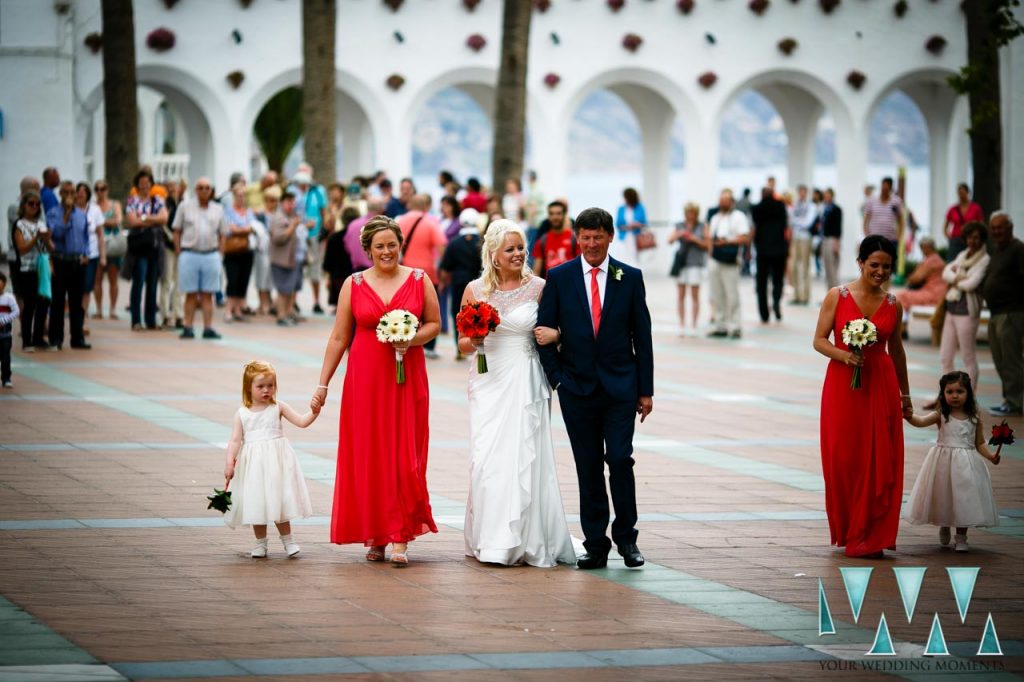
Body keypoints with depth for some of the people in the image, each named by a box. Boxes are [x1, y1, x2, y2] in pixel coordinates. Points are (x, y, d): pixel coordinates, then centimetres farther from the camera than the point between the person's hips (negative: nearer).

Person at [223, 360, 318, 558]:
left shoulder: (278, 408, 3)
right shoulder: (242, 414, 3)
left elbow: (301, 421, -1)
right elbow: (235, 440, -2)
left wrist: (314, 412, -19)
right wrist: (229, 462, -14)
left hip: (276, 462, -1)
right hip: (253, 464, 1)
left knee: (278, 501, -2)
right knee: (256, 503, 5)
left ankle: (287, 539, 14)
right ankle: (260, 543, 18)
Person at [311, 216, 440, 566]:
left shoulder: (419, 280, 4)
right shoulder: (354, 285, 4)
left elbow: (434, 323, 9)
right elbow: (338, 338, 6)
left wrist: (412, 339, -12)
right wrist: (323, 385, 4)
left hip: (407, 378, 0)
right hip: (365, 379, 0)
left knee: (404, 455, -5)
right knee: (367, 455, 1)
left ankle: (400, 537, -3)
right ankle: (374, 536, 10)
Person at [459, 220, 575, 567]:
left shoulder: (538, 287, 1)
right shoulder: (475, 289, 5)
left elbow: (558, 327, 12)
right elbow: (463, 342, 12)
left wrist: (555, 334, -10)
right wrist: (471, 341, -10)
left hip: (526, 382, -1)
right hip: (489, 381, 1)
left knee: (524, 458, -5)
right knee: (487, 458, -4)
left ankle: (526, 541, 2)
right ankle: (491, 540, 6)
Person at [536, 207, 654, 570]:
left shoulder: (630, 278, 3)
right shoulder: (559, 277, 2)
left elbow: (642, 335, 4)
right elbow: (544, 331, 4)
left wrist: (646, 389, 2)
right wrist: (556, 378, -5)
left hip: (620, 386, -1)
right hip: (577, 387, 1)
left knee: (620, 459, -10)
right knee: (588, 468, 3)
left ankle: (626, 536, 6)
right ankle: (596, 545, 8)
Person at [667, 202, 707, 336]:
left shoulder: (702, 227, 4)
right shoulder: (679, 226, 10)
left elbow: (707, 245, 2)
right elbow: (670, 240, 4)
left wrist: (695, 239, -12)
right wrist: (678, 234, -14)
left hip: (695, 263, -2)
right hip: (681, 262, 2)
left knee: (694, 295, -2)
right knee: (681, 294, 3)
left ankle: (693, 326, 2)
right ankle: (682, 325, 9)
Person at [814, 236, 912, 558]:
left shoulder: (893, 305, 7)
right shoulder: (837, 296, -1)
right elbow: (819, 340, -1)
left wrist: (905, 393, 23)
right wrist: (843, 354, -20)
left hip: (881, 385, 2)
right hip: (842, 384, -2)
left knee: (879, 461, -1)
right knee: (843, 459, -2)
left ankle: (869, 536, 5)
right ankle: (846, 530, 13)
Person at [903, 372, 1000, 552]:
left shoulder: (974, 418, 0)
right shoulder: (941, 416, -5)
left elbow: (980, 443, 7)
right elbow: (921, 421, -20)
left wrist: (990, 455, -10)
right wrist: (908, 415, -39)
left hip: (965, 465, 0)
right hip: (943, 463, 0)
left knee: (963, 498, 1)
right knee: (942, 497, 9)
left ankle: (961, 537, 14)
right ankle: (943, 529, 36)